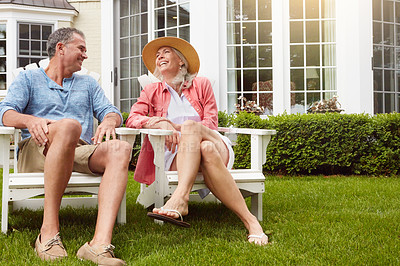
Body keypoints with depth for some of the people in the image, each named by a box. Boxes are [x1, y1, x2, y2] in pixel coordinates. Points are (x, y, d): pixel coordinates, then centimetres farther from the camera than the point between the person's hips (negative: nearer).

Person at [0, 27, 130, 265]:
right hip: (35, 151, -3)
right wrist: (30, 120, -19)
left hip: (80, 152, 3)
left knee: (120, 149, -31)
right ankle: (49, 232, -38)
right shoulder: (29, 79, 21)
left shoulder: (88, 83, 32)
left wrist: (109, 121, -8)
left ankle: (100, 243, -51)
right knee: (69, 126, -39)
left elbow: (111, 112, 19)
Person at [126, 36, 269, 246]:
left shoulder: (201, 84, 21)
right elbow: (132, 119, 6)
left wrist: (182, 128, -10)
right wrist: (161, 123, -16)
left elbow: (211, 123, 8)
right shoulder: (152, 91, 24)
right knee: (207, 151, -37)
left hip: (214, 144, 0)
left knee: (190, 126, -37)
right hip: (174, 154, 0)